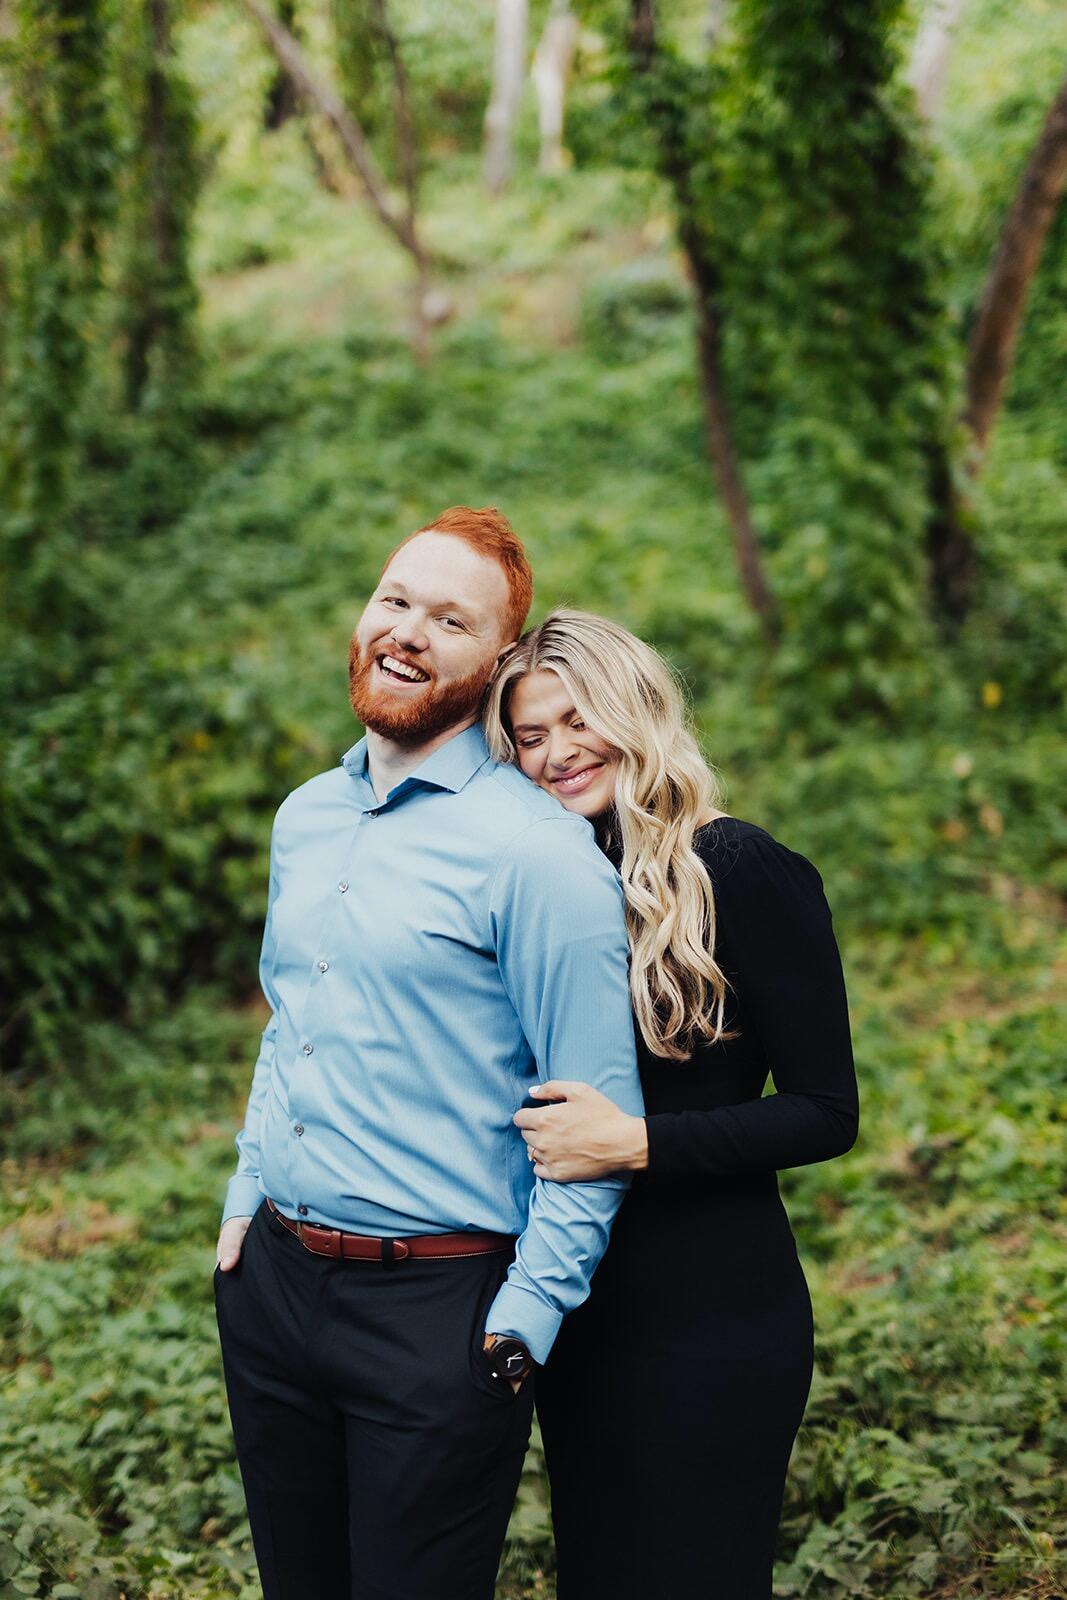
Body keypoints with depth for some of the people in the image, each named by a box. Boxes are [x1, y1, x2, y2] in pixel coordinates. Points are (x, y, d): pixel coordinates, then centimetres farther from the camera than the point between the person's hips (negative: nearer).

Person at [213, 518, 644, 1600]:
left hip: (435, 1308, -6)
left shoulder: (538, 850, -14)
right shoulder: (303, 820, 8)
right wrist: (247, 1194, 12)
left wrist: (525, 1321, -15)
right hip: (267, 1277, 7)